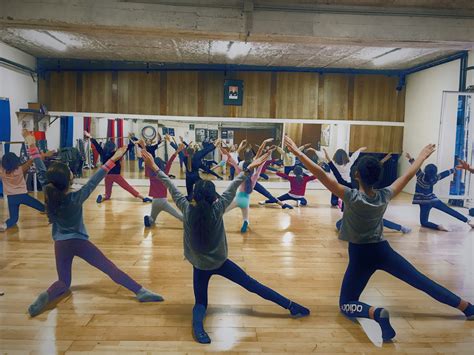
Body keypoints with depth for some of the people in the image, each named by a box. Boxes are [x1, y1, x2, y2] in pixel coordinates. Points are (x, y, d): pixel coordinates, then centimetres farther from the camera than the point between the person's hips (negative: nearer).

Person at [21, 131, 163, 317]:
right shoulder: (76, 198, -22)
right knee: (111, 269, -3)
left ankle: (46, 296, -17)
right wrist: (113, 159, -27)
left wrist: (32, 145, 3)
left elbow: (41, 172, -3)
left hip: (60, 244, 4)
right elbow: (94, 181, -22)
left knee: (63, 283, 15)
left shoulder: (49, 193, -12)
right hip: (79, 241, -4)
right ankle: (140, 291, -8)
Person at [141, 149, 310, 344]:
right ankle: (290, 305, 8)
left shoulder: (187, 210, -18)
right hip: (220, 262, -1)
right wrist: (249, 168, -10)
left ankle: (197, 322, -22)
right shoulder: (217, 209, -19)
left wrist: (155, 167, -5)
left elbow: (171, 187, -12)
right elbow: (233, 187, -15)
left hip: (200, 266, 1)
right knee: (251, 284, 7)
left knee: (201, 303, 12)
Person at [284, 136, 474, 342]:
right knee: (422, 281, 19)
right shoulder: (384, 196, -8)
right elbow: (408, 175, 7)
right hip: (383, 250, 4)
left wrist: (298, 153, -27)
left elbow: (321, 175, -28)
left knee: (346, 305, 2)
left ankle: (376, 313, -27)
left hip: (360, 256, -4)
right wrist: (423, 156, 23)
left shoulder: (352, 197, -21)